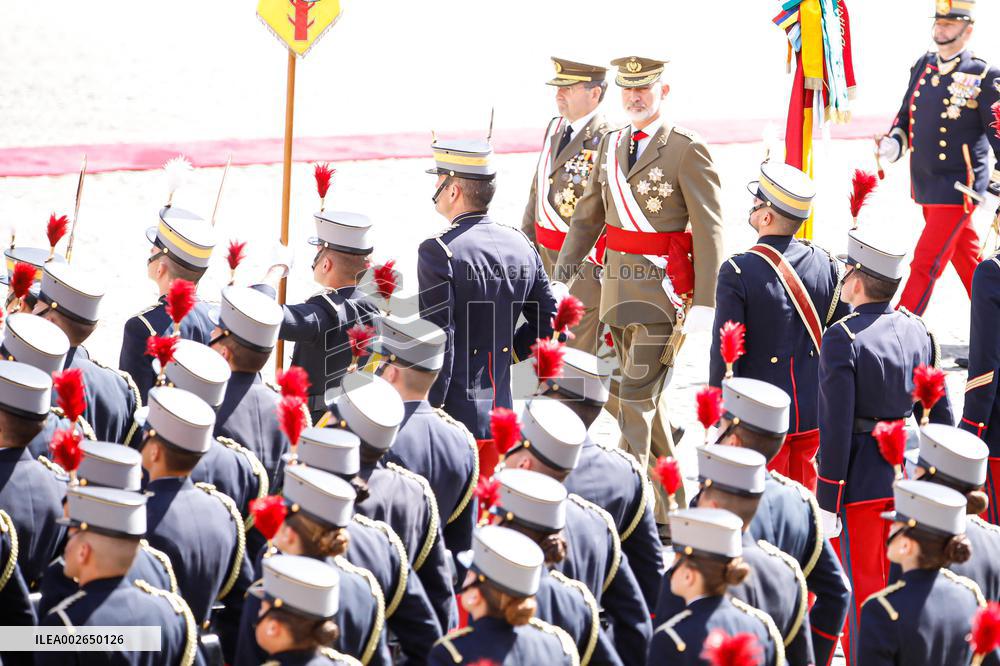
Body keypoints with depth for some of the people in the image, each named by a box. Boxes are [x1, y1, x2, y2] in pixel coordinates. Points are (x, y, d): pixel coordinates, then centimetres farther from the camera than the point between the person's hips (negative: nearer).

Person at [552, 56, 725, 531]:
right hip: (619, 284, 7)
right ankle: (669, 511, 28)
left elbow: (709, 230, -10)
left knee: (636, 394, -14)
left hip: (664, 288, -7)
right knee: (648, 398, 16)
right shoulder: (610, 145, 11)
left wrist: (704, 302, -14)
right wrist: (567, 262, 3)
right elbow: (589, 213, 17)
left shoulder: (687, 151, -9)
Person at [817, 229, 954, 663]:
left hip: (861, 484, -6)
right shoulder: (918, 332, 2)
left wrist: (826, 504, -13)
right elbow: (940, 416, 7)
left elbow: (836, 427, -19)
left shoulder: (842, 339, -17)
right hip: (909, 477, 6)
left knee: (864, 594, 5)